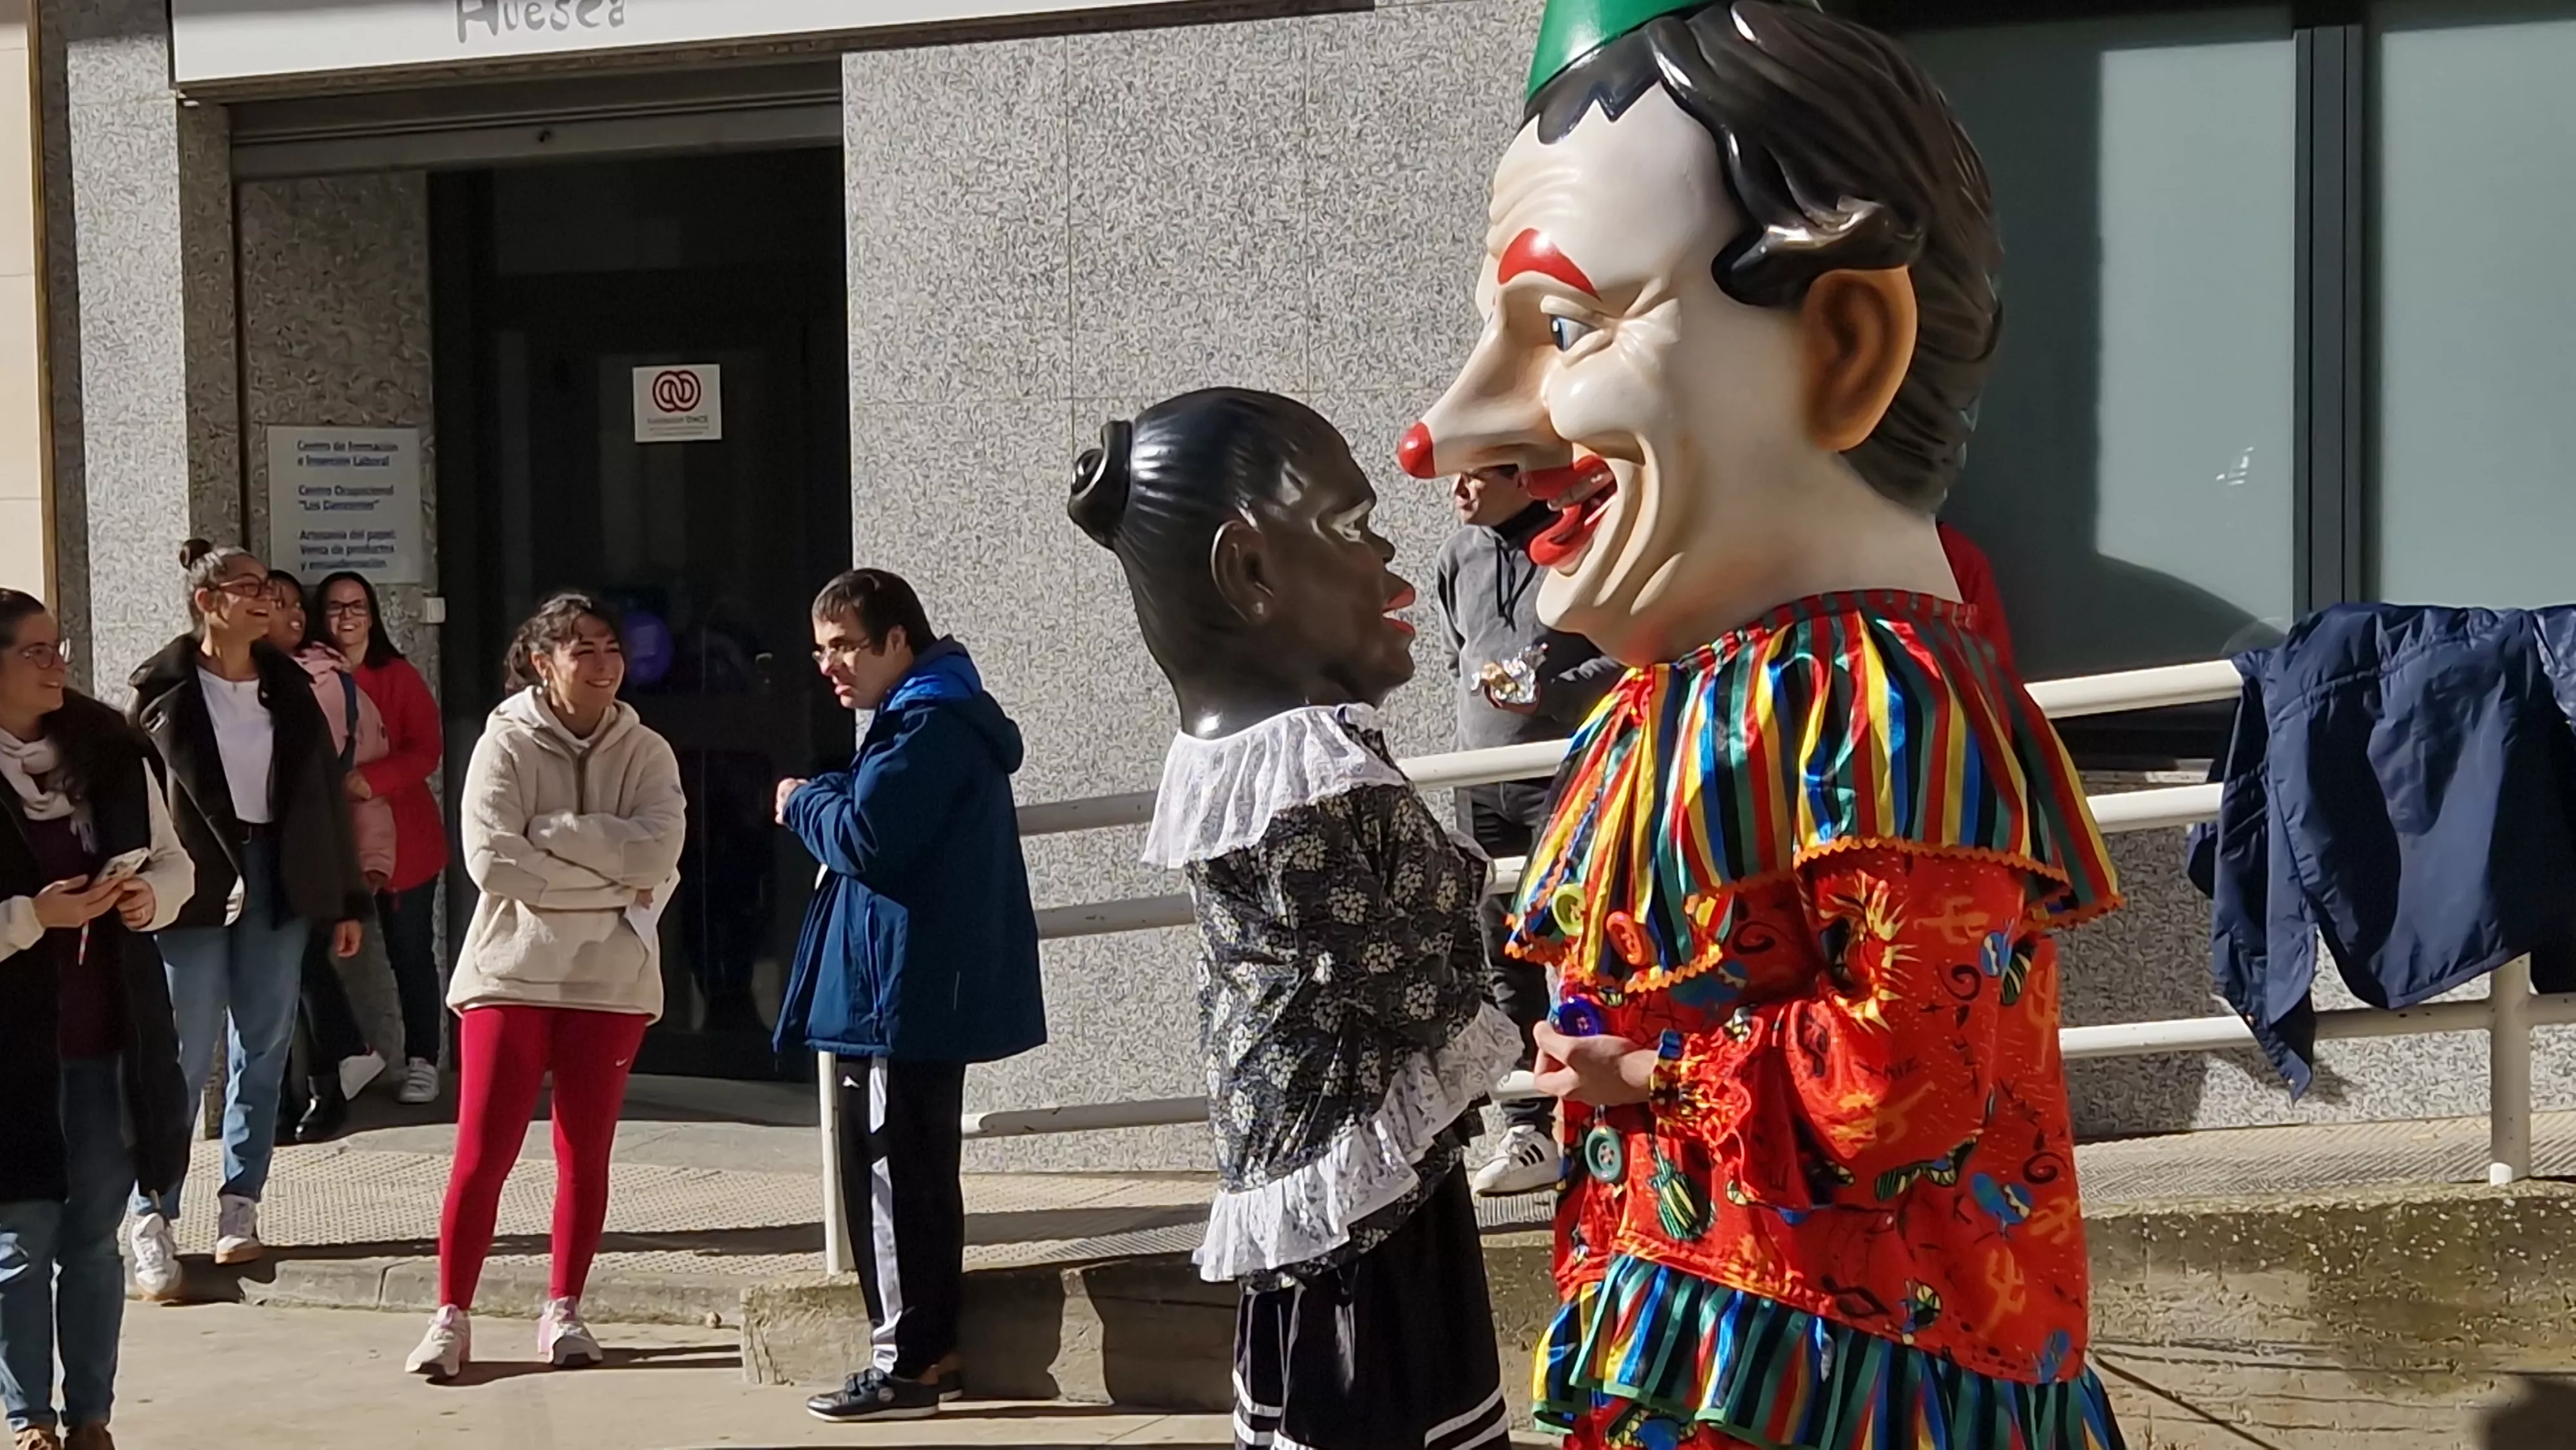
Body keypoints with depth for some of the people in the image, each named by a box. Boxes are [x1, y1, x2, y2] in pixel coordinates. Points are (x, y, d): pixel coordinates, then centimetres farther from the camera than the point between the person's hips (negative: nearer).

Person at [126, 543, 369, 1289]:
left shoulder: (288, 684, 8)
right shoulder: (165, 689, -3)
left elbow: (326, 792, 10)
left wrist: (346, 899, 9)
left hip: (278, 878, 4)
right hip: (192, 886, -4)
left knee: (264, 1050, 6)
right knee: (183, 1056, -2)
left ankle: (240, 1205, 15)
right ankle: (153, 1215, 6)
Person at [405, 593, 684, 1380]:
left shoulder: (647, 753, 2)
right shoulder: (506, 742, -4)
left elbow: (657, 855, -14)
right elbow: (492, 862, -17)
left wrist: (552, 831, -17)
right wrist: (614, 879, -15)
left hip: (611, 979, 2)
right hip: (513, 971, -2)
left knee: (586, 1151, 9)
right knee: (482, 1152, -3)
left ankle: (563, 1309, 21)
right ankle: (452, 1315, 6)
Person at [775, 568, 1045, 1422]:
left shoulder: (930, 726, -15)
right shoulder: (931, 719, 19)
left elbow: (863, 836, -22)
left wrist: (802, 802, -5)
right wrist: (824, 802, 5)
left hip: (908, 998, -11)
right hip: (920, 994, 11)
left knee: (896, 1177, -7)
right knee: (913, 1175, 15)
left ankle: (906, 1364, -2)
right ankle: (932, 1347, 22)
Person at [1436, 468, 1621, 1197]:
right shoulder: (1458, 555, 10)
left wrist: (1552, 695, -18)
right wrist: (1479, 680, 2)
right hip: (1482, 779, 6)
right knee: (1505, 962, 8)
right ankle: (1529, 1130, 14)